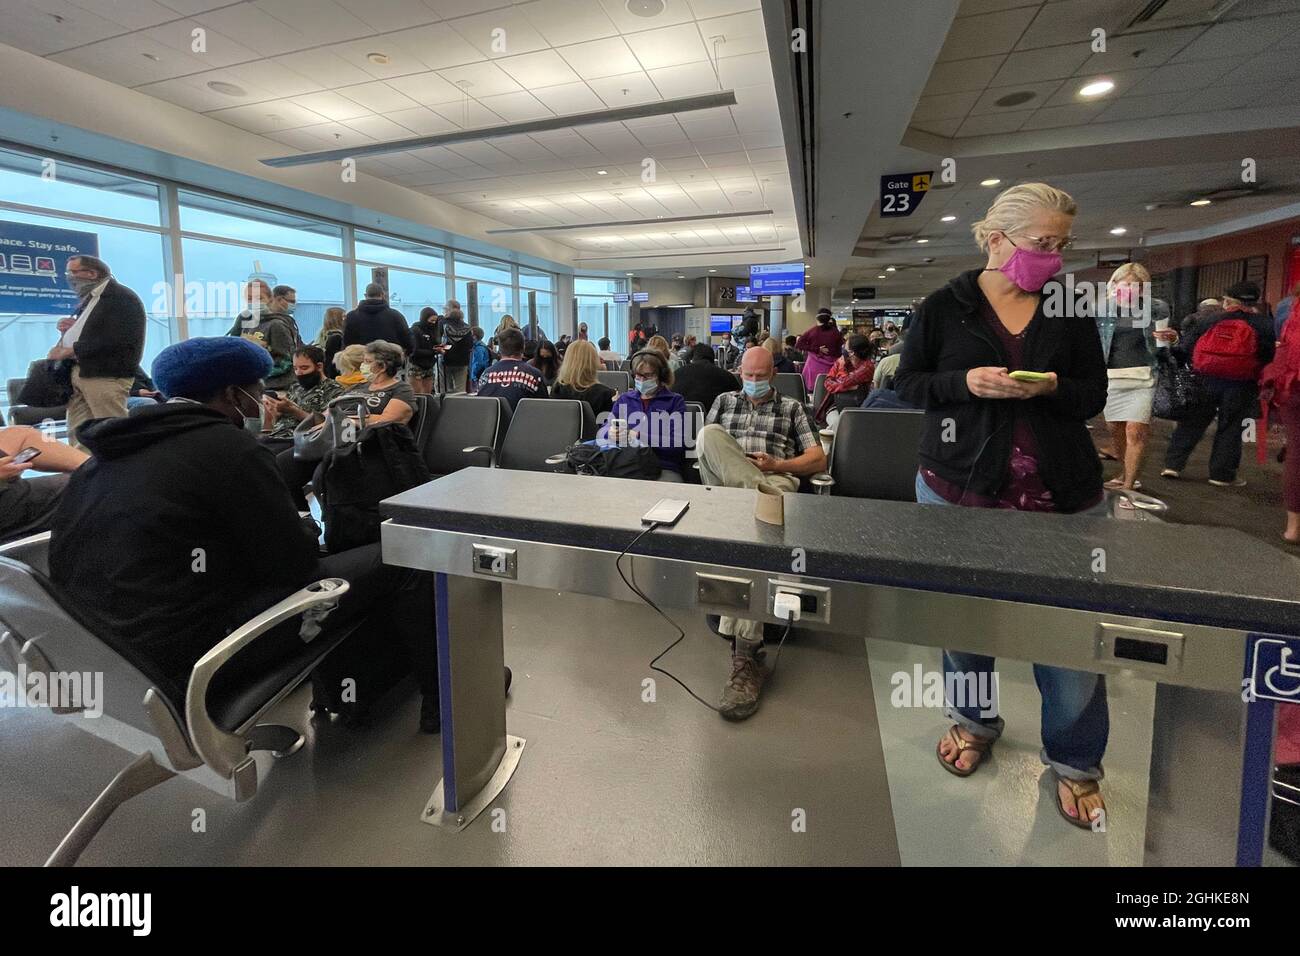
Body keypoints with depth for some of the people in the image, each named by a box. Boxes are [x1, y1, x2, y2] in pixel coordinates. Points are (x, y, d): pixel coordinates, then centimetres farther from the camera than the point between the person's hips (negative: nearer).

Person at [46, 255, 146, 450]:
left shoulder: (121, 298, -9)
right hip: (78, 371, 9)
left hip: (106, 375, -9)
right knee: (77, 434, 8)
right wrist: (72, 327, 7)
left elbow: (114, 340, -19)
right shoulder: (87, 299, 20)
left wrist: (70, 351, -14)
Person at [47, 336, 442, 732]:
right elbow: (295, 562, -13)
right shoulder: (227, 446, -15)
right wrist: (306, 529, 11)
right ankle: (439, 697, 15)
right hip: (191, 659, -9)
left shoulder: (102, 458, 10)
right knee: (391, 562, -1)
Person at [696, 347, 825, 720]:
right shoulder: (724, 401, 30)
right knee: (709, 433, -30)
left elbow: (818, 459, 15)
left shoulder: (791, 408, 25)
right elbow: (702, 445, 23)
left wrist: (778, 464, -4)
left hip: (776, 479, -1)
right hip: (725, 481, 2)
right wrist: (715, 453, -3)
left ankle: (746, 654, -41)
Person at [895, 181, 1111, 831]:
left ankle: (1075, 761, 28)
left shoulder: (1071, 310, 6)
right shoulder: (945, 307, 0)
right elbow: (907, 383, 1)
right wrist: (965, 382, -17)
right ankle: (973, 719, 41)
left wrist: (1051, 387, -14)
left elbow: (1094, 394, 7)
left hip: (1064, 498, 1)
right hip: (959, 489, -1)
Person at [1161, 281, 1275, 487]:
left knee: (1191, 423, 9)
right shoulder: (1265, 324, 1)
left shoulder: (1208, 319, 2)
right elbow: (1271, 356, -2)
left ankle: (1173, 464, 5)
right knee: (1230, 429, 7)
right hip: (1240, 386, -1)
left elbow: (1184, 348, 2)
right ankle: (1222, 474, 11)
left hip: (1205, 380, 1)